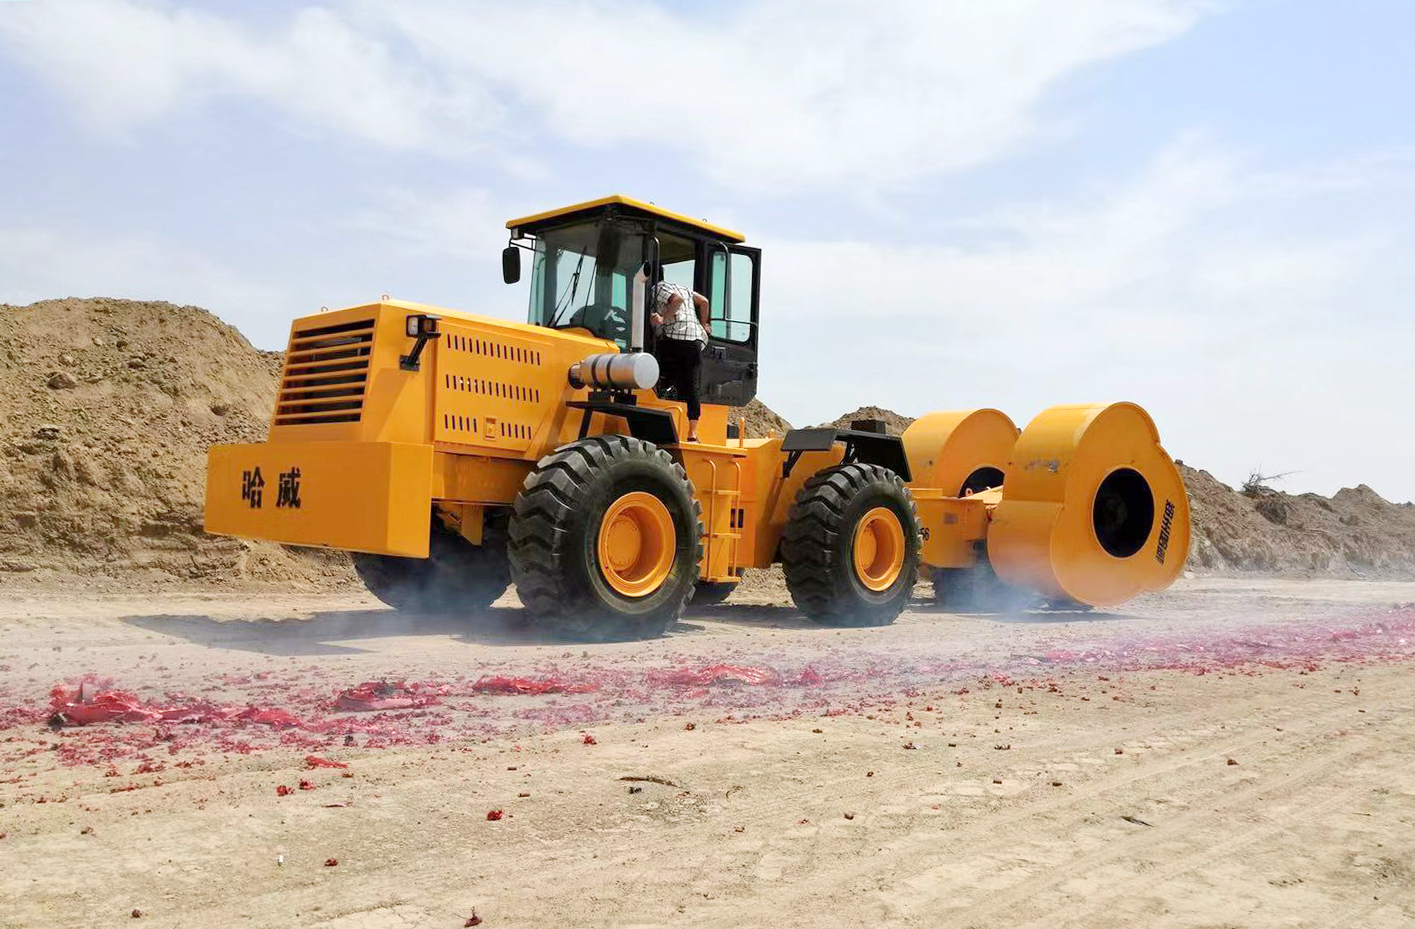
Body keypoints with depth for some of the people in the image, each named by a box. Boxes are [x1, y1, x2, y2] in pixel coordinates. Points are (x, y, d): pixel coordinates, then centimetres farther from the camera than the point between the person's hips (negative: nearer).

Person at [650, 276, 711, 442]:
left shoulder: (658, 288, 3)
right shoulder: (682, 288, 26)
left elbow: (678, 299, -13)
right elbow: (704, 301, 26)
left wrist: (663, 319, -17)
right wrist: (703, 326, 32)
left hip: (673, 338, -7)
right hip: (695, 339, 7)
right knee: (691, 387, 5)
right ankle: (693, 432, 0)